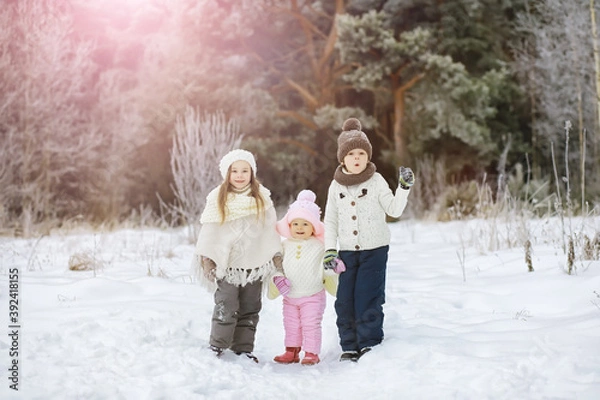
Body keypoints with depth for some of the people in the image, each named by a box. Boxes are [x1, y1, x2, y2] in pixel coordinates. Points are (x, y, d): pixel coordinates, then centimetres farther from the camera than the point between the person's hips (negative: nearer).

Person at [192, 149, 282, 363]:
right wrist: (207, 259, -4)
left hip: (254, 264, 3)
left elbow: (271, 229, 8)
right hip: (226, 265, -3)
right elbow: (209, 231, 0)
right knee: (226, 309, -5)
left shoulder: (262, 198, 3)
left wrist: (277, 256, 6)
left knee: (250, 309, 9)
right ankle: (217, 347, 8)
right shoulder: (218, 199, -3)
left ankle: (243, 348, 19)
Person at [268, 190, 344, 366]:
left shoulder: (319, 246, -6)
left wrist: (334, 266, -22)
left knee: (311, 325, -3)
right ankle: (292, 351, 23)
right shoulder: (285, 245, 4)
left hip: (313, 296, -4)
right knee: (291, 325, 12)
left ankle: (311, 353, 6)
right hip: (290, 296, 4)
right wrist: (278, 278, -8)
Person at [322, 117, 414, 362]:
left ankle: (370, 343, 6)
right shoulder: (336, 186, 5)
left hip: (375, 250, -3)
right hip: (347, 251, 3)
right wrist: (330, 250, 1)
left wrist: (404, 187, -17)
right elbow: (330, 220, 9)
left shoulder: (376, 181, -3)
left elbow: (394, 210, -5)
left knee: (368, 298, -8)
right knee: (345, 300, 2)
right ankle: (349, 346, 14)